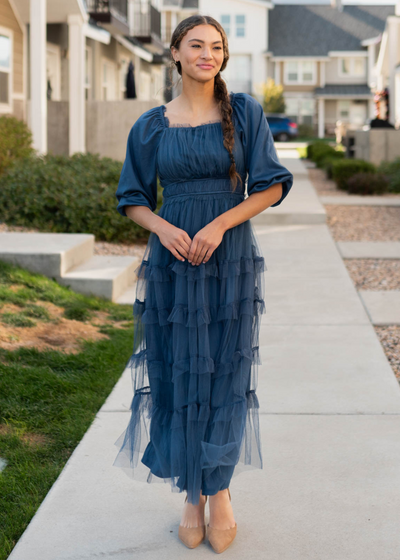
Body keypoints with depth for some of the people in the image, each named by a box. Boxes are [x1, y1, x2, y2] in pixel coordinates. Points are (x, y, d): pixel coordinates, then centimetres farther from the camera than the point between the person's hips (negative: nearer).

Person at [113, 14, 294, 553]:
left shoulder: (245, 112, 2)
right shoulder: (151, 125, 4)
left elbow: (272, 186, -2)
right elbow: (134, 199, 10)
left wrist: (219, 225, -14)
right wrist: (162, 227, -11)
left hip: (231, 263, -1)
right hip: (172, 265, 1)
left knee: (226, 379, 4)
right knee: (180, 377, 5)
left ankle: (221, 490, 24)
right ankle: (192, 493, 20)